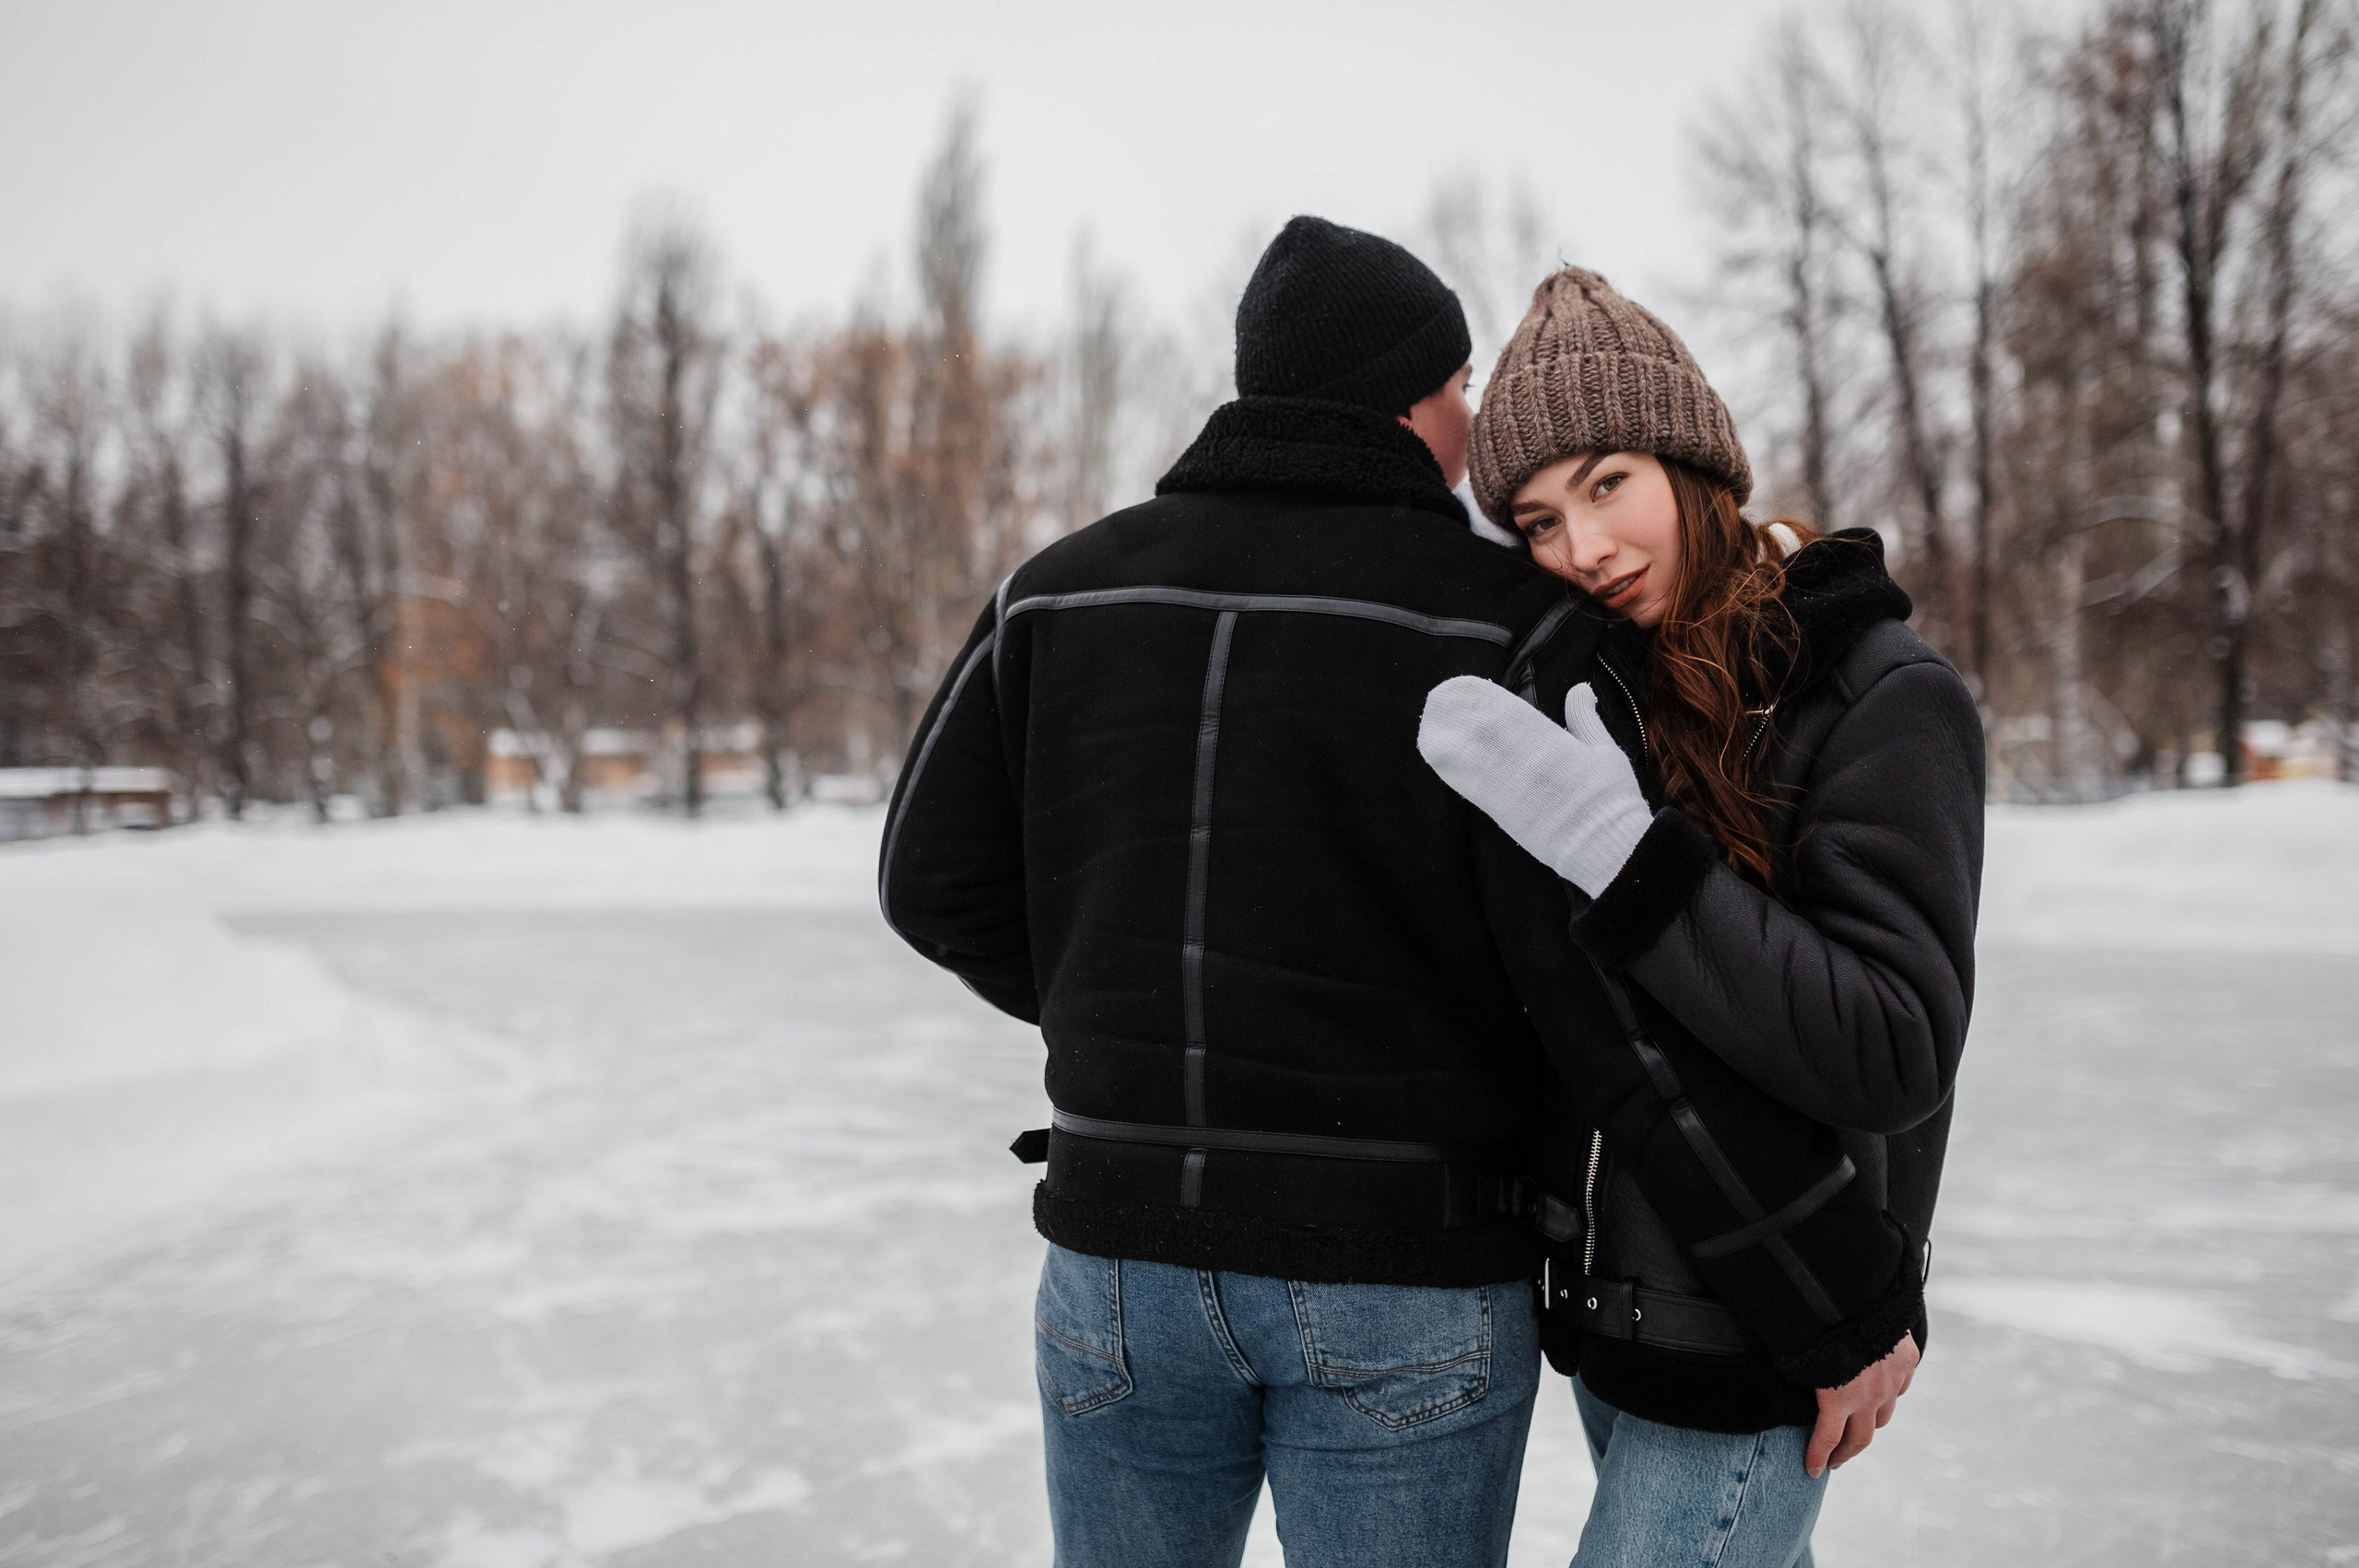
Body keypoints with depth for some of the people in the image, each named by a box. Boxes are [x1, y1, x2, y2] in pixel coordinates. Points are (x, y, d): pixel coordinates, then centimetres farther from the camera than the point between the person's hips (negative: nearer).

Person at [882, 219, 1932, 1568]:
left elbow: (941, 881, 6)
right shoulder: (1502, 631, -11)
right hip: (1407, 1300, -3)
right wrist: (1852, 1307, -10)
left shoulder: (1067, 587, 2)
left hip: (1125, 1253, 4)